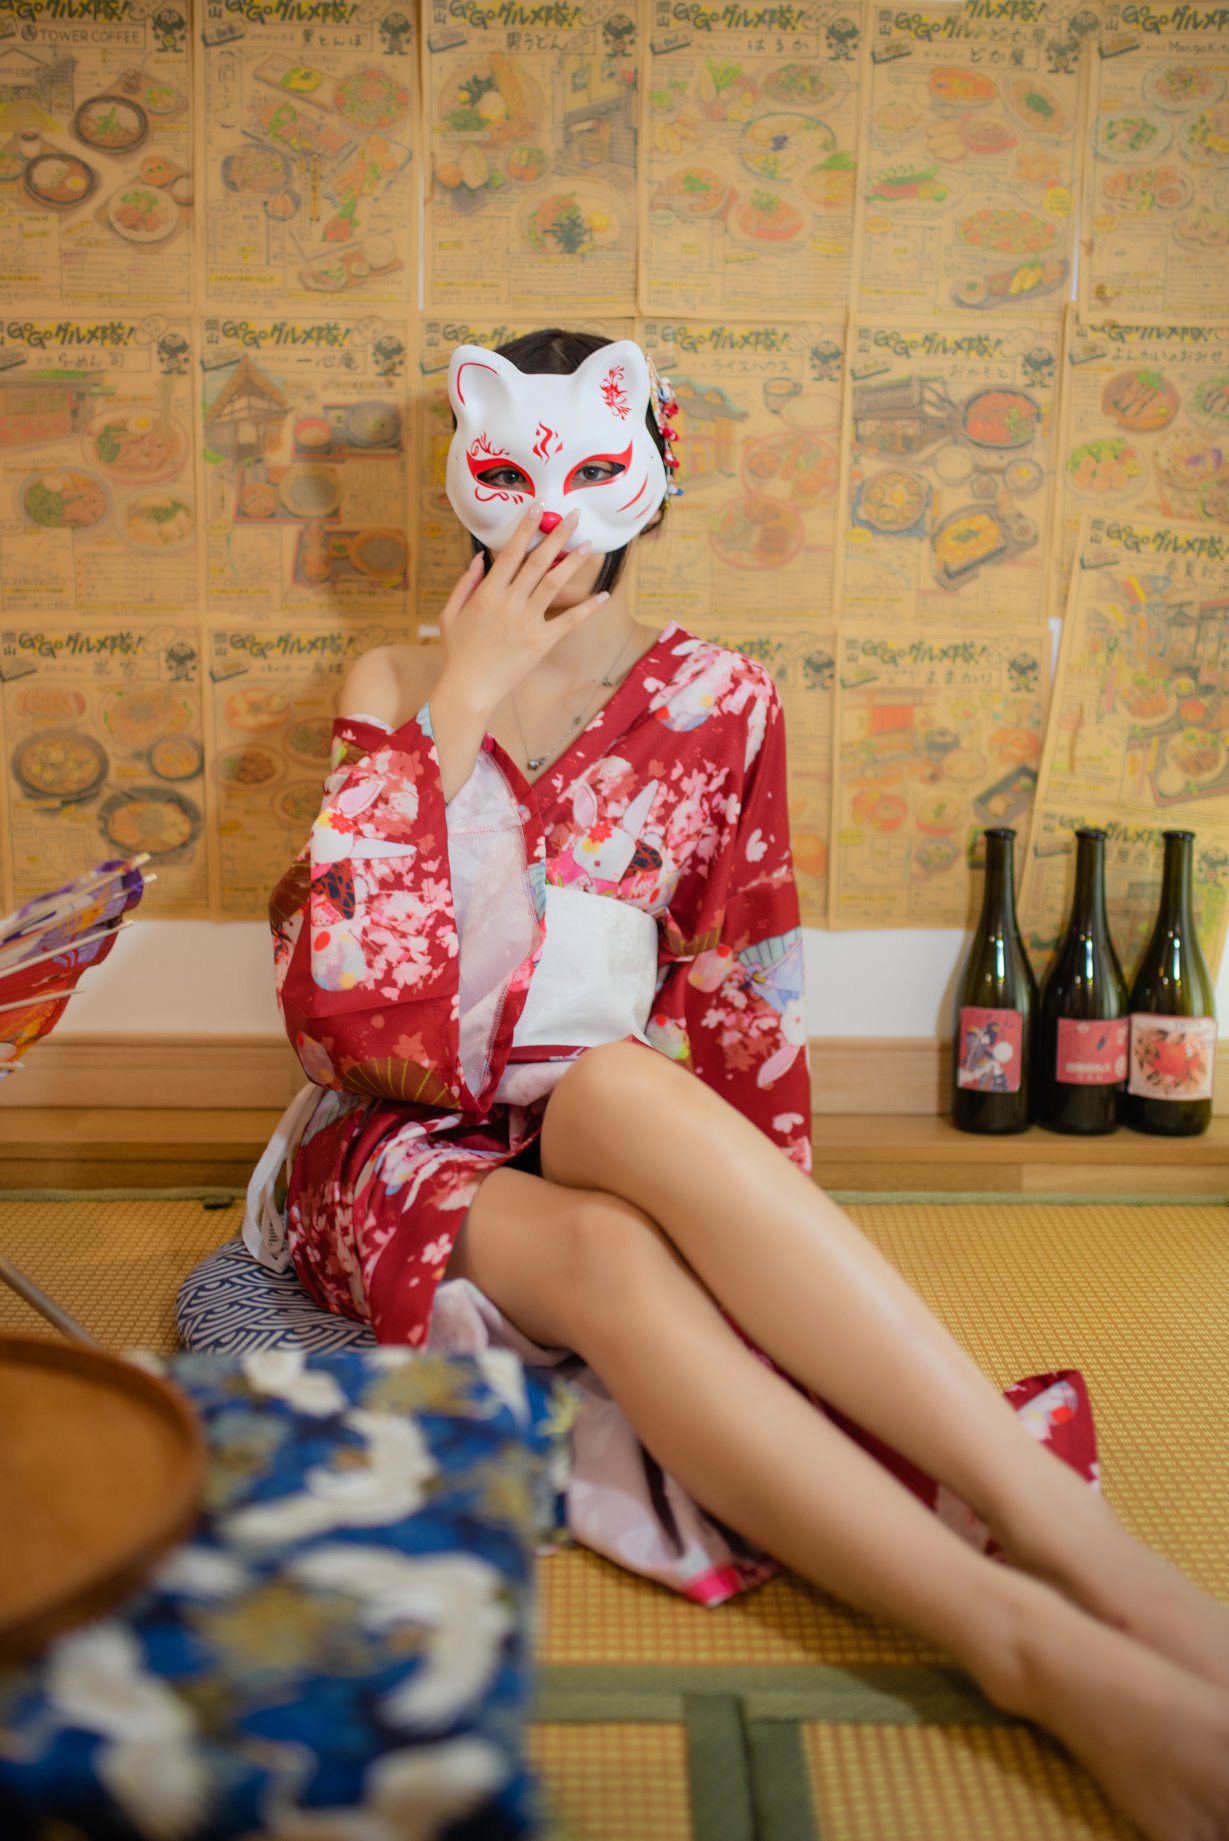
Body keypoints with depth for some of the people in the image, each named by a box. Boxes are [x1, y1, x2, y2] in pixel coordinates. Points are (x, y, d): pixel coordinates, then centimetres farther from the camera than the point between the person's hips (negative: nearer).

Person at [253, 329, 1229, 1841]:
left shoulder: (717, 707, 4)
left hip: (600, 1140, 0)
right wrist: (459, 704, -13)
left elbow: (737, 1004, 8)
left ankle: (1044, 1515, -41)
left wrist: (765, 1214, 0)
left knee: (623, 1088, -37)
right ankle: (1039, 1647, -44)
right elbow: (342, 996, -11)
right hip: (401, 1150, 0)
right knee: (614, 1257, -35)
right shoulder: (396, 691, 3)